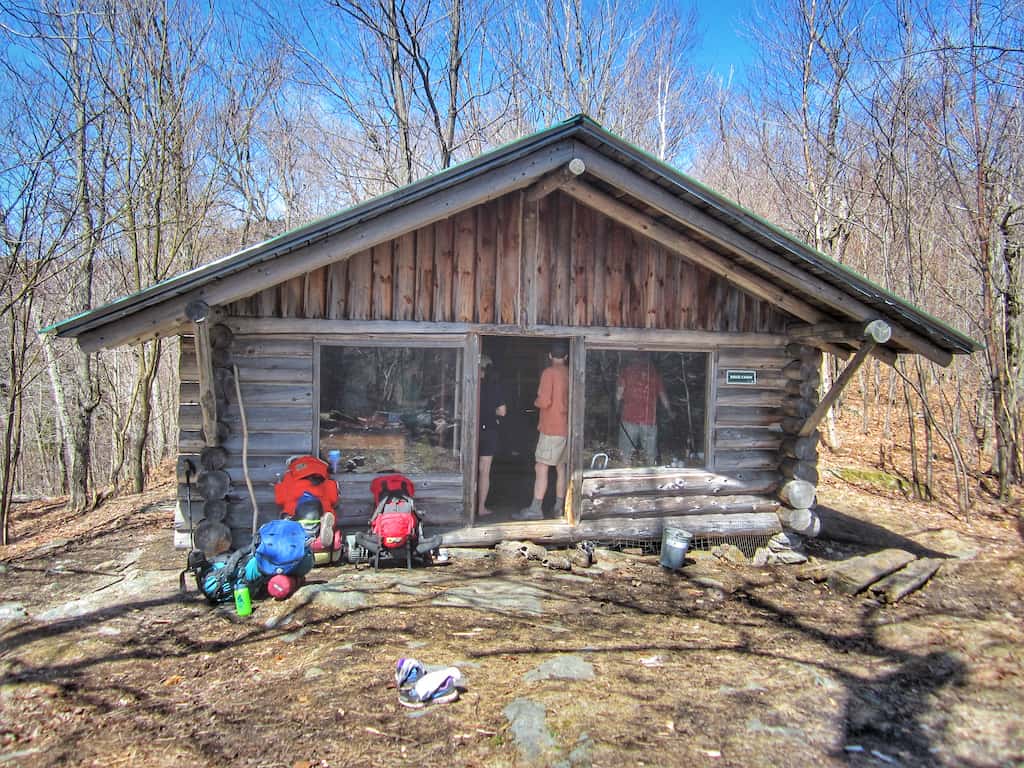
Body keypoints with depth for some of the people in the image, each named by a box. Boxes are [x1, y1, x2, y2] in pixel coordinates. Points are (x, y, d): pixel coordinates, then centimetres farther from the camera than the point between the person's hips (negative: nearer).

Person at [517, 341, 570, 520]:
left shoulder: (549, 372, -11)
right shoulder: (570, 374, 8)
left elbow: (544, 401, -17)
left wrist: (536, 401, 3)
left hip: (551, 429, -7)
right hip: (567, 428, 7)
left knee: (541, 467, -6)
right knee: (560, 468, 12)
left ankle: (535, 509, -8)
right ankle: (559, 507, 16)